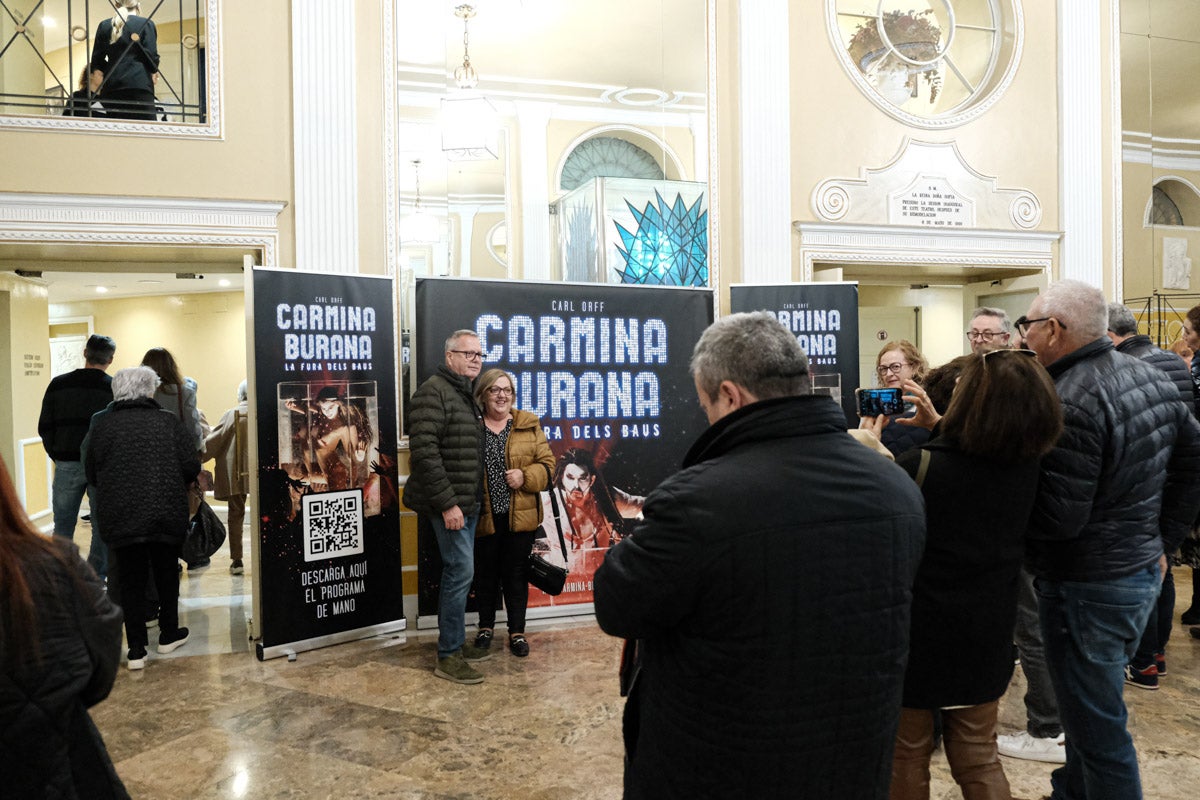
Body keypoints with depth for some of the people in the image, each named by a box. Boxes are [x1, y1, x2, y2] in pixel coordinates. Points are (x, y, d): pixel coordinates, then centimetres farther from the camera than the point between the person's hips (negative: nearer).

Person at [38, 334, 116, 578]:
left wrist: (57, 456, 16)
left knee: (63, 527, 11)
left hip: (67, 465, 2)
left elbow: (44, 428, 5)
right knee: (102, 528, 5)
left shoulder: (59, 384, 3)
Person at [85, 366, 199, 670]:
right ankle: (169, 634, 28)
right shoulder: (167, 422, -4)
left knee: (131, 580, 9)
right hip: (167, 516, 0)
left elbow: (92, 473, 5)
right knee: (166, 573, 16)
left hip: (121, 517, 1)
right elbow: (191, 467, -7)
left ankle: (136, 650, 10)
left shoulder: (102, 425, 0)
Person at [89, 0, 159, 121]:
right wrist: (153, 72, 17)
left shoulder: (104, 25, 17)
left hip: (111, 86, 4)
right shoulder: (146, 24, 6)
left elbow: (97, 62, 15)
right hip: (139, 84, -4)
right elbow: (152, 55, -3)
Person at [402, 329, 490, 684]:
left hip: (467, 501, 9)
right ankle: (448, 657, 3)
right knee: (461, 571, -7)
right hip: (449, 503, -9)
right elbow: (424, 451, -22)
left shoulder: (467, 394, 16)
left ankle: (456, 642, 26)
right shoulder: (433, 392, -13)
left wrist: (471, 501, 16)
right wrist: (447, 503, -22)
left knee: (457, 571, 15)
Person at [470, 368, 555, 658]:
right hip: (483, 515, 0)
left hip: (519, 515, 1)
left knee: (516, 574, 10)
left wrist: (526, 476, -14)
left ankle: (517, 631, 25)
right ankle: (486, 627, 33)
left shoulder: (529, 425, 3)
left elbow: (547, 463, 3)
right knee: (485, 574, 13)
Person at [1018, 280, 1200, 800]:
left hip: (1087, 590, -10)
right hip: (1144, 571, 10)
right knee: (1092, 707, 26)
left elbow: (1057, 517, -27)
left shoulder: (1070, 403, -26)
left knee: (1097, 728, 6)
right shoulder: (1150, 377, 4)